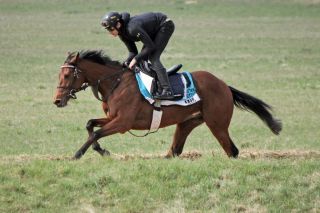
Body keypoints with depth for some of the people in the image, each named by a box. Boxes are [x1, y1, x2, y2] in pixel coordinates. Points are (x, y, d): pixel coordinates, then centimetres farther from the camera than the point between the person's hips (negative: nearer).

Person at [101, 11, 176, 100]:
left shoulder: (132, 28, -34)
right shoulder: (122, 33, -6)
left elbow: (150, 46, -29)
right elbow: (133, 52, 2)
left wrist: (136, 59, -26)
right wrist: (126, 63, -15)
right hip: (156, 29, 9)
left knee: (153, 58, -19)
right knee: (143, 57, 7)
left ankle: (167, 91, -27)